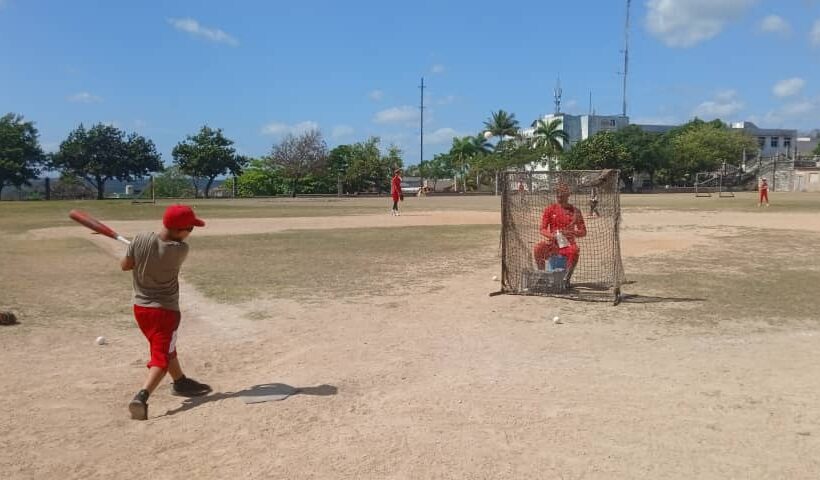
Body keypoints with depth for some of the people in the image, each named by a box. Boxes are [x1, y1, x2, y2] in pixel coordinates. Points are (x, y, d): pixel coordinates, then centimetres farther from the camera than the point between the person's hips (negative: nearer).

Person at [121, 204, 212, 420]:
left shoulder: (141, 239, -12)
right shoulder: (181, 250, -20)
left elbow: (125, 266, -1)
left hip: (140, 306, 6)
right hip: (165, 310, -6)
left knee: (166, 348, 23)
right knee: (161, 358, -1)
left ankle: (181, 382, 41)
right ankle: (142, 396, -21)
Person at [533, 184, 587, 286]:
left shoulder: (575, 211, 3)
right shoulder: (550, 208, 5)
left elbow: (583, 232, 3)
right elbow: (542, 229, 3)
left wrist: (569, 233, -17)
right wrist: (552, 235, -19)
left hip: (568, 243, -1)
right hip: (552, 242, 1)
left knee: (574, 251, -36)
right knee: (538, 249, -29)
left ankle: (566, 279, -24)